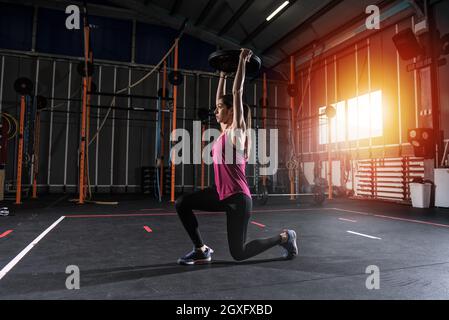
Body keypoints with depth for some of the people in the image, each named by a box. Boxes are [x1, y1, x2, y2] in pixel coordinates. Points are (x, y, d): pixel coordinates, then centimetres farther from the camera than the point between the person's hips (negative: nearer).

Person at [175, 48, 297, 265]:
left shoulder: (237, 130, -12)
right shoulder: (225, 130, 9)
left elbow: (237, 93, -16)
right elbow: (221, 98, 19)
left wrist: (242, 62, -13)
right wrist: (223, 75, 26)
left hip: (238, 198, -8)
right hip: (222, 194, 8)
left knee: (238, 254, 0)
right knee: (182, 204, 2)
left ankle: (284, 237, 20)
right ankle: (201, 250, 10)